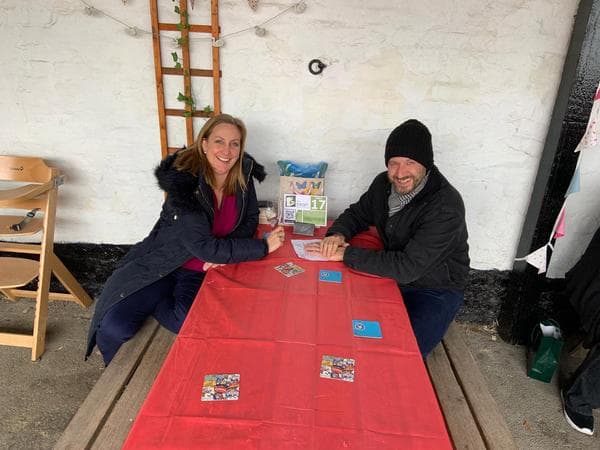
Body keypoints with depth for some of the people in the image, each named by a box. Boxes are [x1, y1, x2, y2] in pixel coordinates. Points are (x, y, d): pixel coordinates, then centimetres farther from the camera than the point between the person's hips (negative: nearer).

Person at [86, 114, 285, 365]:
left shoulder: (243, 175, -7)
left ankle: (152, 304, 7)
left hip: (203, 274, 3)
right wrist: (264, 247, -25)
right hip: (161, 266, -2)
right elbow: (204, 247, -29)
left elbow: (250, 220, 5)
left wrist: (224, 252, -15)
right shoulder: (184, 179, -23)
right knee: (114, 327, -18)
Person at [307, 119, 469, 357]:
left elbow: (407, 268, -32)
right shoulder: (384, 184, -6)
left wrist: (347, 254, -28)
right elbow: (357, 214, 10)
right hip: (393, 276, 6)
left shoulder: (445, 206, -29)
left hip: (435, 291, -5)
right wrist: (338, 234, -14)